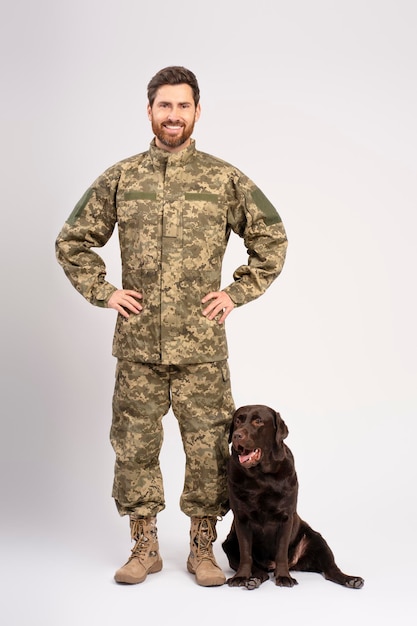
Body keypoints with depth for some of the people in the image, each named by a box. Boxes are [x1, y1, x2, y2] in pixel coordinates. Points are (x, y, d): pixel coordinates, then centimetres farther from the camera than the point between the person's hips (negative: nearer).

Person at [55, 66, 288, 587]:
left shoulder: (224, 179, 2)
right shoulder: (120, 179, 5)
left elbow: (272, 239, 9)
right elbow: (72, 241, 13)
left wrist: (237, 293, 1)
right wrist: (103, 292, 3)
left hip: (202, 347, -1)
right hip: (137, 345, 1)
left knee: (207, 447, 4)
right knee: (134, 445, 7)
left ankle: (202, 548, 20)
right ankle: (144, 547, 22)